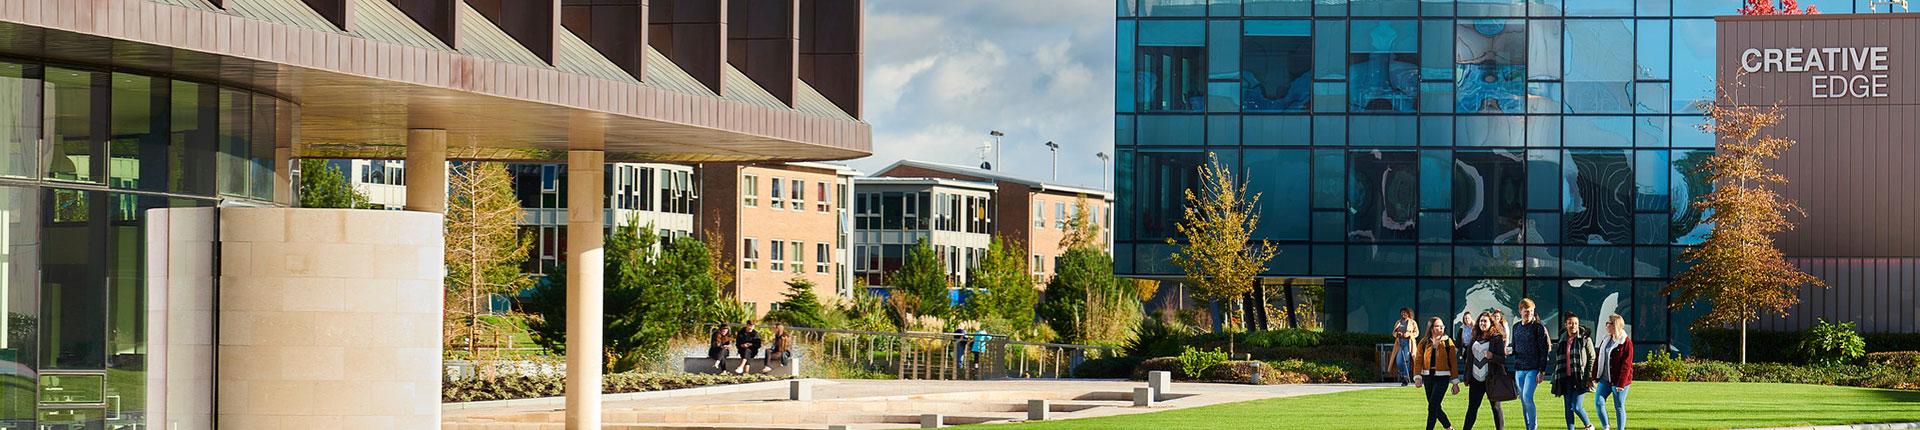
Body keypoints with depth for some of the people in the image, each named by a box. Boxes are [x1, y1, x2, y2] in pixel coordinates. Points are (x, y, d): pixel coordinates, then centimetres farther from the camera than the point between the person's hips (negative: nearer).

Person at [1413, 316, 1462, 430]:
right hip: (1428, 377, 4)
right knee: (1435, 408, 12)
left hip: (1442, 377, -4)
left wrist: (1455, 383, -1)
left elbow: (1453, 363, 1)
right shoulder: (1424, 343, 5)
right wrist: (1418, 377, -12)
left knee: (1432, 406, -14)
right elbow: (1418, 361, 2)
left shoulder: (1448, 342, 0)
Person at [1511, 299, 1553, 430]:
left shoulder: (1538, 327, -4)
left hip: (1533, 369, -6)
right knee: (1523, 400, 6)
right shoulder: (1516, 327, 13)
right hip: (1519, 369, 6)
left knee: (1527, 397, -17)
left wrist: (1541, 371, -12)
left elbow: (1543, 351, -7)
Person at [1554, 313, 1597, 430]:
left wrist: (1590, 377, -10)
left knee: (1576, 407, -10)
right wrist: (1555, 380, 16)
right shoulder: (1562, 342, 13)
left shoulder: (1585, 340, 0)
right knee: (1568, 408, 2)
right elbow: (1558, 362, 19)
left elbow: (1592, 359, -2)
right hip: (1566, 378, 5)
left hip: (1580, 379, -5)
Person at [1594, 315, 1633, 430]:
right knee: (1598, 402, -5)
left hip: (1619, 380, -6)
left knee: (1619, 407, 2)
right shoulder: (1606, 340, 10)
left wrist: (1621, 384, -18)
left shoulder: (1626, 342, -11)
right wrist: (1594, 376, 10)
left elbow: (1626, 365, -14)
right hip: (1605, 378, 6)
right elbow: (1598, 358, 14)